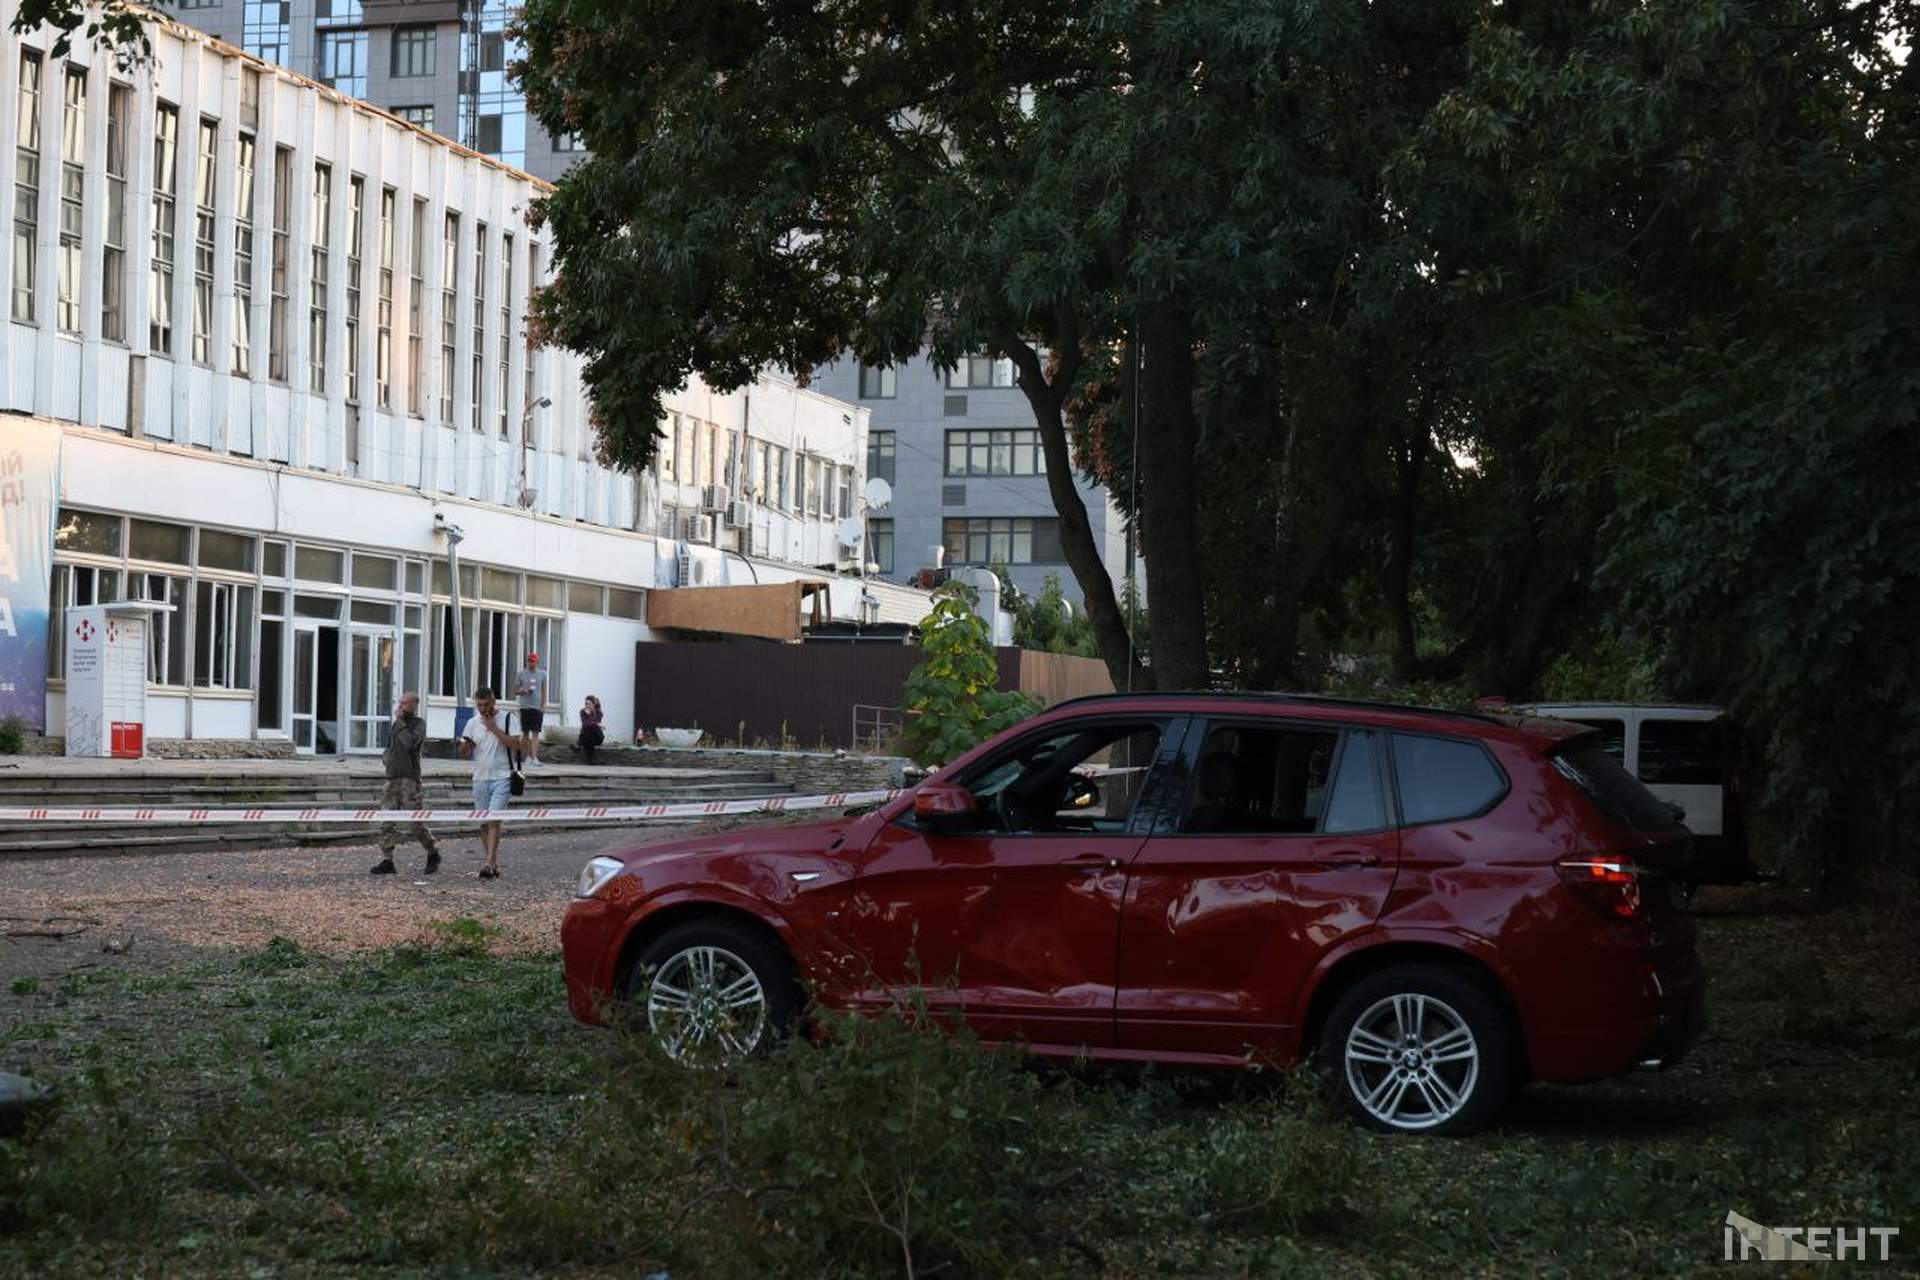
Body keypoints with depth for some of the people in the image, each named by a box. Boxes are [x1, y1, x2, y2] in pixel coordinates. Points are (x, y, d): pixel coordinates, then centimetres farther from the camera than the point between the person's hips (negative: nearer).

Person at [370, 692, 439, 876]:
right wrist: (386, 758, 8)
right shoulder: (397, 724, 17)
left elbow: (410, 743, -23)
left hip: (409, 779, -7)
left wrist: (400, 722, -14)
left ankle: (433, 854, 13)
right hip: (392, 778, 7)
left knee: (415, 823, -6)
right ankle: (386, 860, 0)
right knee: (386, 822, -2)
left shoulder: (418, 724, -4)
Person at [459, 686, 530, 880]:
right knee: (483, 823, 5)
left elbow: (516, 744, -13)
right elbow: (463, 755, 12)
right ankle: (494, 864, 14)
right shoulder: (473, 723, 10)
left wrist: (494, 729, -15)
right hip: (480, 778, 5)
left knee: (494, 820, -16)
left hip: (502, 777, -5)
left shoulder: (507, 719, -1)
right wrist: (466, 745, -11)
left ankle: (489, 864, -22)